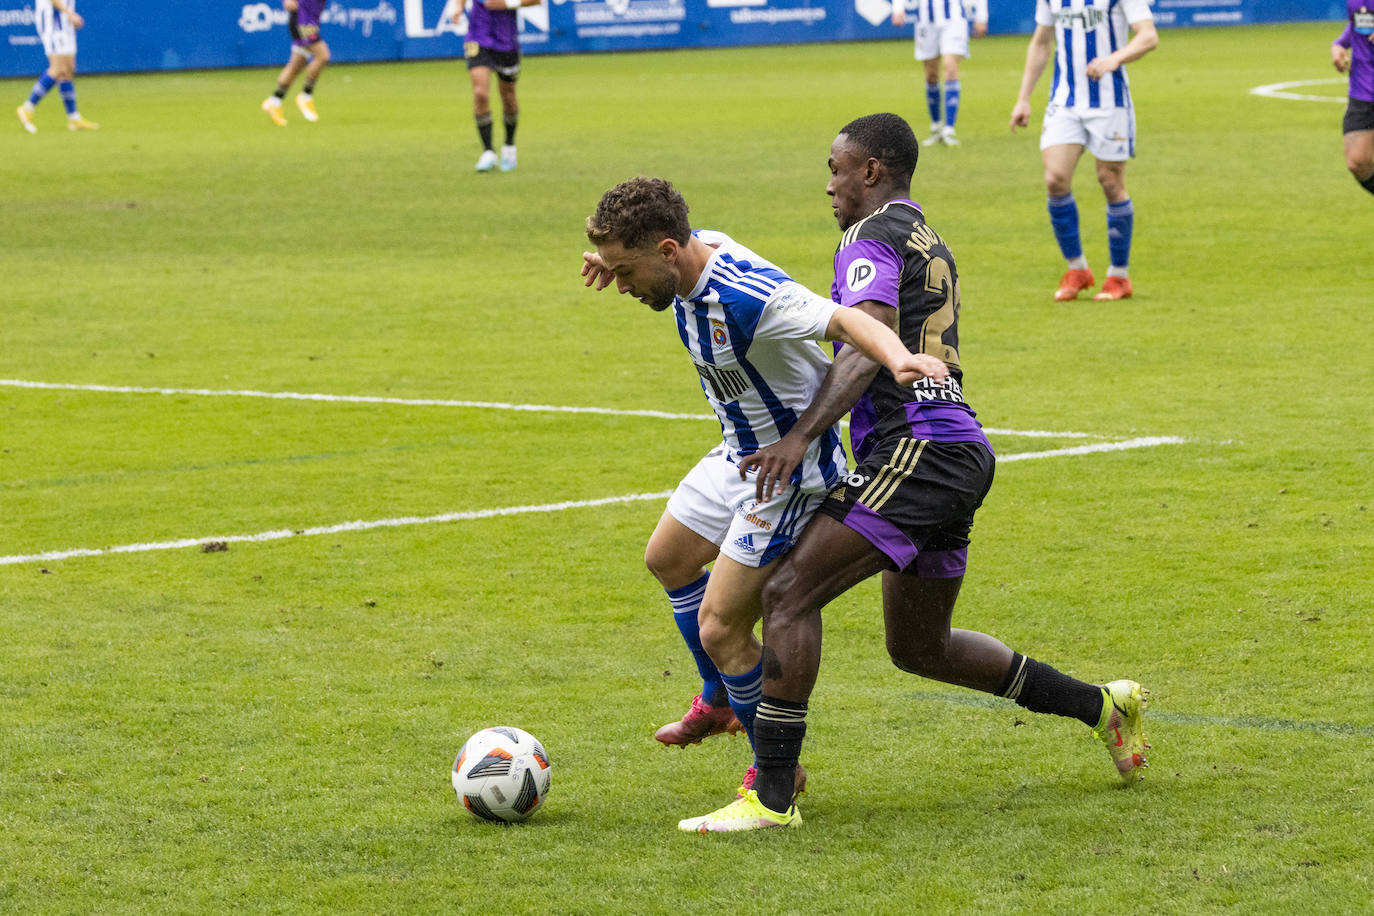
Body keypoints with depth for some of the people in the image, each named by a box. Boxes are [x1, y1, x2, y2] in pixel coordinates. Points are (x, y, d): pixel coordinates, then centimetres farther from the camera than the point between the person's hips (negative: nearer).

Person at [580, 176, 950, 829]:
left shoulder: (749, 297, -36)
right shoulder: (692, 254, -7)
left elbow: (843, 321, -51)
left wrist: (897, 357, -70)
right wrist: (617, 262, 1)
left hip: (791, 471, -10)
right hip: (742, 452, 10)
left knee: (719, 626, -9)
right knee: (667, 559, 27)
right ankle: (720, 699, 48)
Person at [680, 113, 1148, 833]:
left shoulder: (871, 238, -6)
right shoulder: (930, 245, 24)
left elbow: (869, 349, -22)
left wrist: (797, 437, -31)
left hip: (917, 449, -10)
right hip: (958, 452, 10)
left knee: (789, 592, -15)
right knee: (918, 647, 21)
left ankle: (771, 795, -20)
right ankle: (1101, 706, 27)